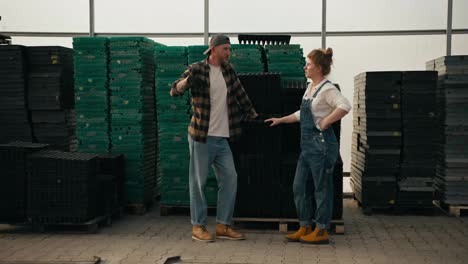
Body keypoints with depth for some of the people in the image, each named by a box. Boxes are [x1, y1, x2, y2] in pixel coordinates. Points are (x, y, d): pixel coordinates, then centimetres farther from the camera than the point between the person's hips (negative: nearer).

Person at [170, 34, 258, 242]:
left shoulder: (228, 70, 12)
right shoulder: (197, 69, -5)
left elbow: (241, 95, 21)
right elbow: (174, 90, -12)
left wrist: (253, 115, 21)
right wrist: (188, 80, -32)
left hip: (222, 138, 6)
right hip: (201, 137, -6)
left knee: (230, 178, 5)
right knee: (198, 182, 0)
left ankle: (223, 226, 15)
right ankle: (198, 227, 11)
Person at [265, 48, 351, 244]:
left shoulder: (327, 89, -13)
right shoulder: (310, 87, 15)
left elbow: (345, 106, -30)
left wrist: (325, 122, -24)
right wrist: (280, 120, 26)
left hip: (321, 144, -9)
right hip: (307, 145, 10)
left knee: (322, 189, 2)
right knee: (299, 187, 12)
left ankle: (321, 231, 13)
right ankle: (305, 227, 23)